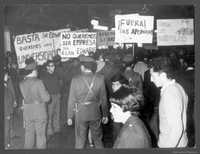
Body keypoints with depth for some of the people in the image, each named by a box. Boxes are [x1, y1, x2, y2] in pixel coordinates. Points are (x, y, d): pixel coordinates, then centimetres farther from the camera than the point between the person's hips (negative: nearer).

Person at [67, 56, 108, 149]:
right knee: (98, 139, 15)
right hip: (96, 113, 1)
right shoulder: (100, 79, -7)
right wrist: (105, 115, 11)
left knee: (80, 140, 11)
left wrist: (70, 116, 3)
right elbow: (103, 99, 0)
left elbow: (72, 100, -7)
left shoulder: (75, 80, -11)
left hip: (81, 113, -1)